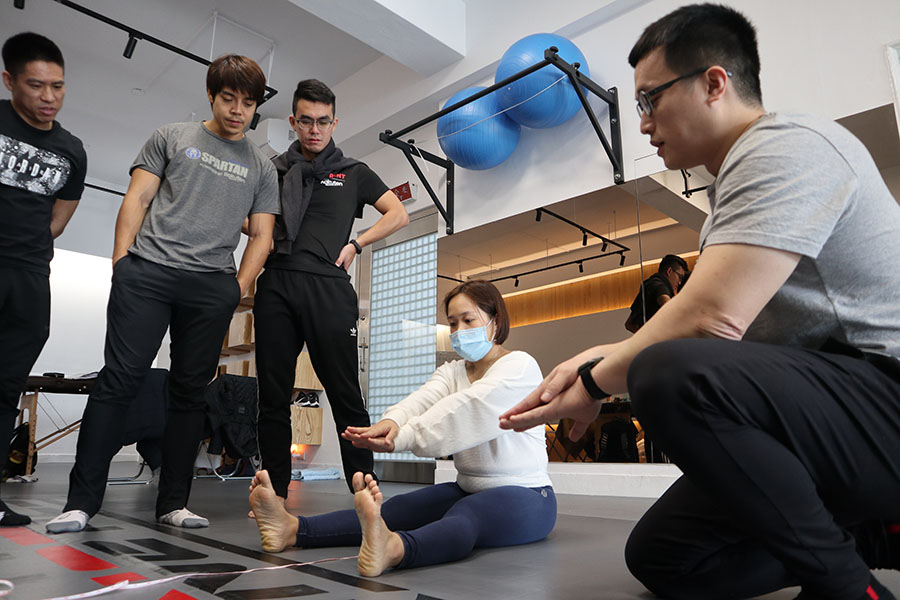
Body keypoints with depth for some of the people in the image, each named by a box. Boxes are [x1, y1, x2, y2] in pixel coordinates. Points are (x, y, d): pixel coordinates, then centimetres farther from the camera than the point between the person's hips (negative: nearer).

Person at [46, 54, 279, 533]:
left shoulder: (261, 168, 18)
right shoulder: (172, 137, 15)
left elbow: (261, 236, 12)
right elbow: (137, 200, 9)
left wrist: (237, 290, 1)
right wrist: (121, 263, -1)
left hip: (211, 286, 1)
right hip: (147, 272, -1)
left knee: (190, 391, 2)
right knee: (119, 381, -6)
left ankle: (173, 502, 10)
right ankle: (81, 502, 1)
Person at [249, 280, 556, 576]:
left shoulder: (519, 366, -8)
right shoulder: (451, 372, 12)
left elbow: (465, 409, -25)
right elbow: (423, 398, -12)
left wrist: (400, 439, -34)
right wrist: (392, 421, -35)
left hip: (524, 494, -6)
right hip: (467, 489, 6)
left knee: (465, 516, -37)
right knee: (397, 509, -17)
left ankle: (393, 549, -64)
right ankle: (293, 529, -32)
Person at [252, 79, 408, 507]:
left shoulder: (353, 173, 17)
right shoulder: (274, 171, 21)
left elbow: (399, 214, 13)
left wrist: (355, 245, 3)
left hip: (327, 287, -2)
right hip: (276, 285, 3)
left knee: (345, 394, -4)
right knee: (273, 395, 4)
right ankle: (274, 493, 15)